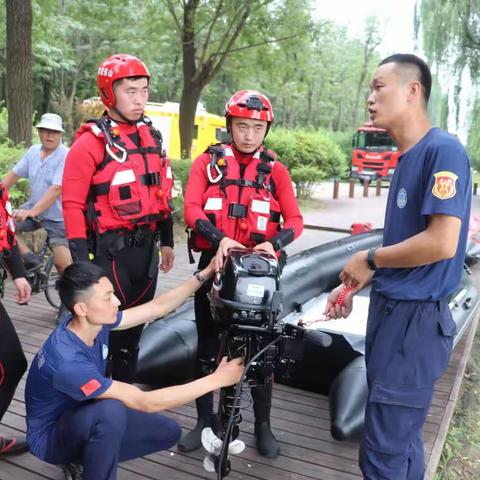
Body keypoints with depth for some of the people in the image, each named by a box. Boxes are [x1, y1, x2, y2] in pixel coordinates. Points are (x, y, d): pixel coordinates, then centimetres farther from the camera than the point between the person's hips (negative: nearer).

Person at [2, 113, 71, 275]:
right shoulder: (33, 151, 3)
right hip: (33, 208, 6)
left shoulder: (66, 156, -18)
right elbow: (13, 174, 9)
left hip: (57, 218, -6)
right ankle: (31, 260, -6)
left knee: (63, 264, -10)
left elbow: (56, 189, -27)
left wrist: (32, 212, -34)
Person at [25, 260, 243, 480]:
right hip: (51, 436, -7)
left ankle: (90, 459, 12)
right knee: (111, 410, -38)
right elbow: (146, 402, -35)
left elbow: (157, 307, -5)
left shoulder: (96, 321, -15)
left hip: (82, 416, 8)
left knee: (168, 432, 1)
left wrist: (206, 273, -11)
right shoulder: (67, 363, -37)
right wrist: (217, 380, -33)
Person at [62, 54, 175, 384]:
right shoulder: (91, 142, -12)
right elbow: (73, 203, -13)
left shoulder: (151, 136, 9)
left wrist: (167, 240, 14)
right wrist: (81, 260, -17)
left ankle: (125, 389, 35)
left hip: (146, 245, 7)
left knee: (136, 322, 17)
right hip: (110, 249, -6)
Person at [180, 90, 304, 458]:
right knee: (208, 345, 10)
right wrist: (219, 239, -27)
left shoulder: (275, 170, 4)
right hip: (215, 262, 0)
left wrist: (274, 243, -23)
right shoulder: (208, 162, 3)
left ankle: (263, 425, 25)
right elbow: (192, 208, -10)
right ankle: (205, 420, 28)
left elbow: (295, 220, -3)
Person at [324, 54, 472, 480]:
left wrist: (369, 259, -11)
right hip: (391, 309, 9)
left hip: (416, 318, -9)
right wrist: (354, 285, 12)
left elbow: (441, 243, -24)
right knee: (400, 440, 20)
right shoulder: (406, 158, 13)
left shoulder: (443, 150, -16)